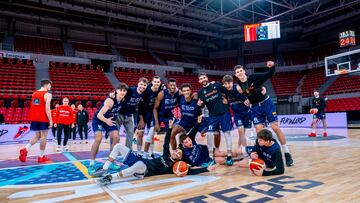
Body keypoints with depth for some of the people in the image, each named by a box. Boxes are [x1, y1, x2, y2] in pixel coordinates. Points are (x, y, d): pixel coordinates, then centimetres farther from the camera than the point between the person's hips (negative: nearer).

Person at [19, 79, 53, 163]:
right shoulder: (47, 94, -10)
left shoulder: (34, 93, 14)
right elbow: (47, 109, -18)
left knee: (37, 136, 17)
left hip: (34, 118, 7)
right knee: (43, 136, 2)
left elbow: (33, 107, 18)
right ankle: (41, 157, 8)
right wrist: (50, 120, -16)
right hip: (43, 119, -7)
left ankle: (25, 149, -3)